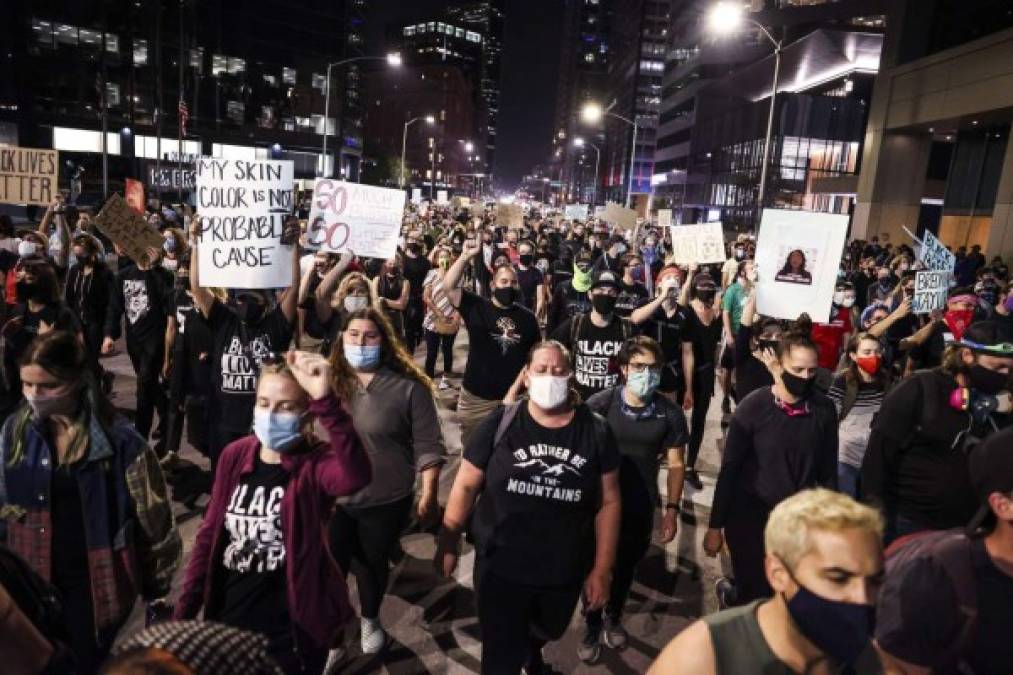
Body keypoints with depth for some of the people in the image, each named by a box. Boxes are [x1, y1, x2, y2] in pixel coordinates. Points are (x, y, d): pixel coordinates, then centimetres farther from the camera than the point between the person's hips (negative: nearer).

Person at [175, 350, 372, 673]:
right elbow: (210, 534, 5)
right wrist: (184, 612, 7)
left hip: (291, 635, -4)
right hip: (227, 623, 5)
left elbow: (356, 477, -43)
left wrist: (326, 400, -52)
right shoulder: (235, 455, -4)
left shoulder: (316, 464, -18)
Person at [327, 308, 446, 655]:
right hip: (332, 498, 2)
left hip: (386, 502, -1)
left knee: (373, 566, 19)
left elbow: (427, 446, -9)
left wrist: (428, 495, -10)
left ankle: (370, 620, 48)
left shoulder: (408, 387, -12)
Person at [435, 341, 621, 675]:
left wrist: (601, 570, -6)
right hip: (500, 567, -2)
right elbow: (466, 485, -5)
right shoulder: (501, 423, -12)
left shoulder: (596, 431, -9)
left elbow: (608, 501, -6)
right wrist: (448, 543, -4)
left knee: (545, 633, 31)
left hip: (566, 571, 3)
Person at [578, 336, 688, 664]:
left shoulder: (670, 413, -9)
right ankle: (592, 627, 36)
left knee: (625, 569, 22)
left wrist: (672, 509, -2)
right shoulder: (600, 404, -17)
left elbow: (676, 463, 0)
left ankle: (613, 618, 48)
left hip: (640, 507, 2)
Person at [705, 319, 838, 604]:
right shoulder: (753, 407, -14)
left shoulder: (824, 409, -5)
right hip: (749, 518, -3)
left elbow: (828, 472, 4)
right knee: (755, 597, 5)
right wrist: (716, 526, -7)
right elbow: (728, 470, -9)